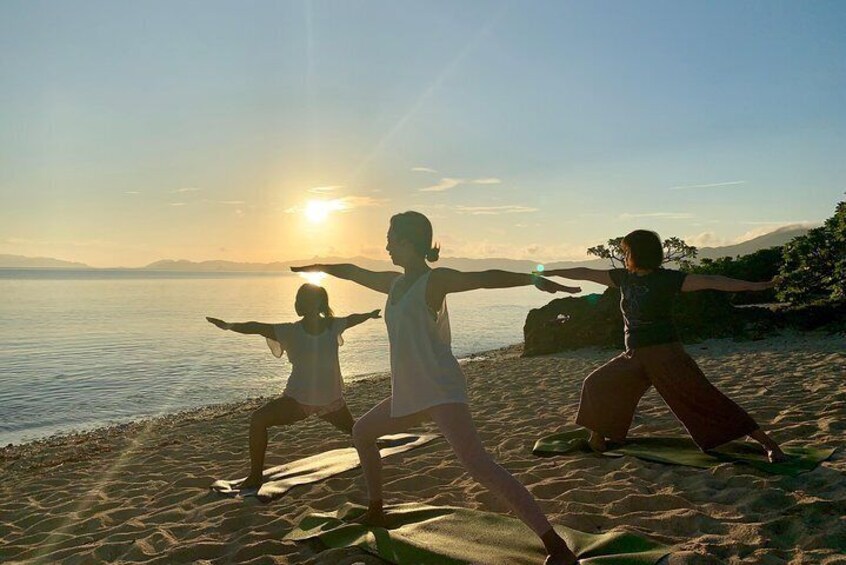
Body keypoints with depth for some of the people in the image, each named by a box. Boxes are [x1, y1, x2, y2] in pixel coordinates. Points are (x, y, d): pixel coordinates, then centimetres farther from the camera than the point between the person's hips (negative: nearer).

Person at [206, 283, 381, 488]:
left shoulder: (333, 326, -13)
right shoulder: (291, 332, -17)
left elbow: (353, 318, 8)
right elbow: (258, 327, -28)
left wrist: (370, 314, 28)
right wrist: (229, 325, -45)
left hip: (331, 400, 2)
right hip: (298, 399, -1)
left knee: (354, 431, 20)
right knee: (258, 419, -16)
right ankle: (255, 476, -5)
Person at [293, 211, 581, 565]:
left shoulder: (434, 280, -9)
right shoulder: (394, 283, 14)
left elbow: (485, 278, -24)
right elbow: (354, 273, 30)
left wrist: (534, 279, -39)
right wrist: (318, 267, 44)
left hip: (441, 391, -9)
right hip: (409, 393, 9)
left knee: (478, 465, -23)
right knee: (361, 433, 24)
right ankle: (376, 513, 38)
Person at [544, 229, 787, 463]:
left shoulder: (667, 279, -11)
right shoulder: (624, 277, 7)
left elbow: (709, 281, -17)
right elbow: (587, 274, 15)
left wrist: (751, 286, -26)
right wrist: (551, 272, 21)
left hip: (666, 354, -6)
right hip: (635, 356, 7)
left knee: (705, 400, -10)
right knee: (596, 385, 8)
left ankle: (768, 443, -1)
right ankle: (597, 440, 25)